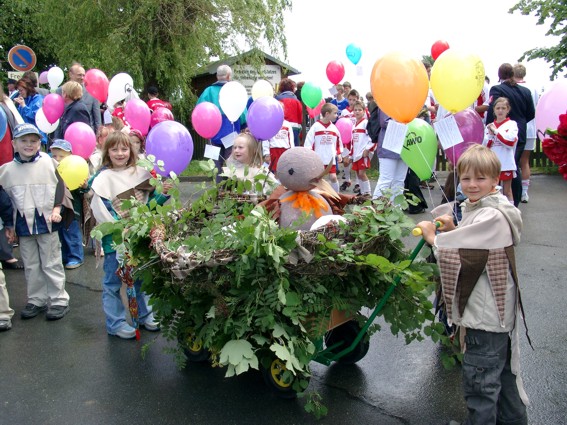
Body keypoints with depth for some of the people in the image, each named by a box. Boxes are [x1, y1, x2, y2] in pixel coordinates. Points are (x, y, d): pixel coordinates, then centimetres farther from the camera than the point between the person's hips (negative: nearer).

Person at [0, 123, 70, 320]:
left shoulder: (48, 163, -3)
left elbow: (60, 186, 4)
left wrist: (57, 209, -7)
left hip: (46, 222, -3)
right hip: (23, 224, 3)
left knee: (51, 264, 5)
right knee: (31, 266, 13)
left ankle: (59, 300, 13)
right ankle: (36, 300, 25)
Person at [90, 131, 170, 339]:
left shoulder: (140, 173, 4)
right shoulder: (102, 178, -8)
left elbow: (151, 201, 9)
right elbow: (101, 209, -14)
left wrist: (164, 193, -10)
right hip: (115, 239, -4)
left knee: (141, 278, 17)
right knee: (113, 282, 6)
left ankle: (144, 314, 33)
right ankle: (115, 323, 18)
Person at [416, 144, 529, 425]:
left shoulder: (492, 217, -22)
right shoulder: (477, 209, 9)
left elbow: (463, 258, -25)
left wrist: (433, 237, -12)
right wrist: (452, 230, 0)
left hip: (486, 314, -10)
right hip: (495, 310, 10)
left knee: (479, 381, 2)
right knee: (502, 372, 26)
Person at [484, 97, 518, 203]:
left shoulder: (511, 124, -1)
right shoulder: (489, 126, 8)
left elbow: (511, 142, -15)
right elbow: (484, 146, 5)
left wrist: (496, 131, -10)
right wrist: (490, 135, -10)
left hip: (506, 164, -3)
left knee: (507, 191, 6)